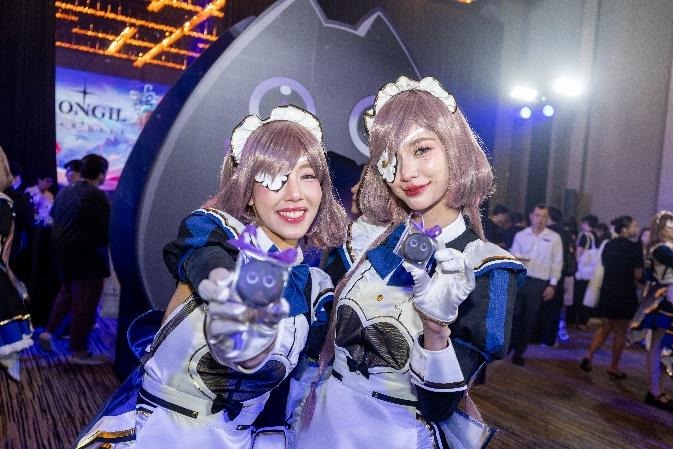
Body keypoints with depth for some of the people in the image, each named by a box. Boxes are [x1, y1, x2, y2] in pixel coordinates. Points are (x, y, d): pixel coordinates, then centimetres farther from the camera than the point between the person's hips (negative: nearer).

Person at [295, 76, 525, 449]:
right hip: (322, 417, 4)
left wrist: (436, 329, -31)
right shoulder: (365, 236, -6)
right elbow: (317, 327, 5)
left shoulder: (486, 269, -15)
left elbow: (440, 407, -18)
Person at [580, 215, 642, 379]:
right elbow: (638, 274, -11)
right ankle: (614, 368, 15)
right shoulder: (634, 247, -11)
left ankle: (589, 356, 4)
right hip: (625, 293, -5)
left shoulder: (608, 245, 8)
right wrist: (631, 281, 9)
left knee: (605, 328, 19)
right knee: (620, 332, 8)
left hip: (606, 291, 5)